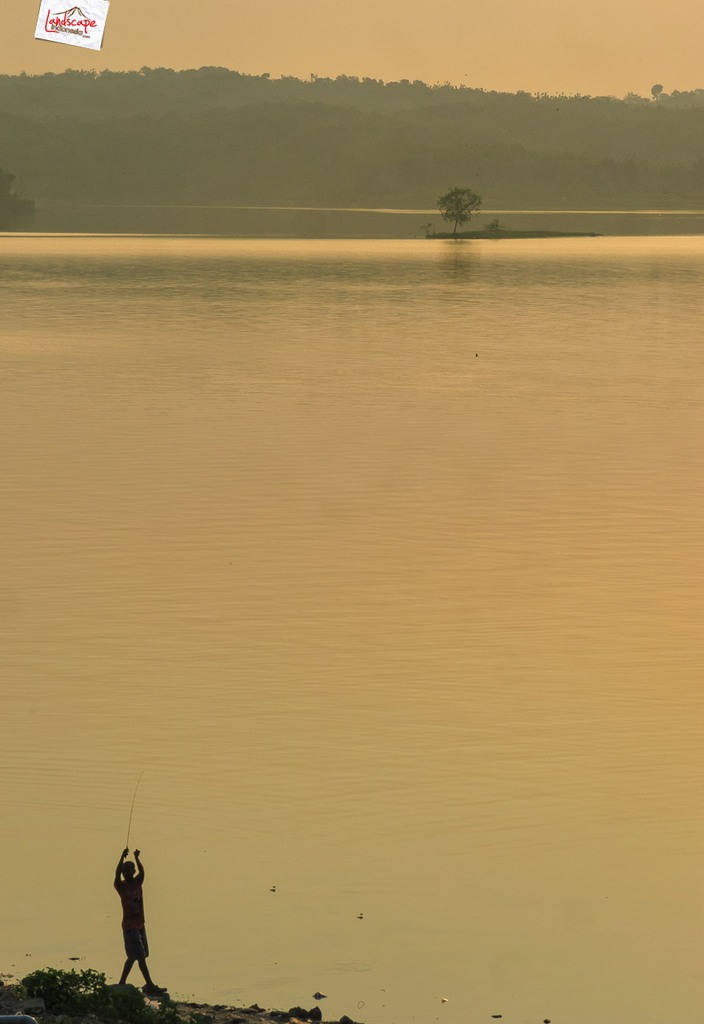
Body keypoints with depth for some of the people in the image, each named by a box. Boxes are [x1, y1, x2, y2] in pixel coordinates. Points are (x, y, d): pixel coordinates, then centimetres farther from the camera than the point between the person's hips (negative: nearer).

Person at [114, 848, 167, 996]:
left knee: (133, 956, 13)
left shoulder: (137, 882, 7)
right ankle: (150, 985, -10)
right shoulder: (121, 886, -6)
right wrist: (123, 857, -29)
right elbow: (117, 873, -22)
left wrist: (137, 858, -21)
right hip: (129, 926, -6)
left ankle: (122, 983, 23)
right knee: (140, 956, -9)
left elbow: (142, 872, -9)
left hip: (139, 924, 6)